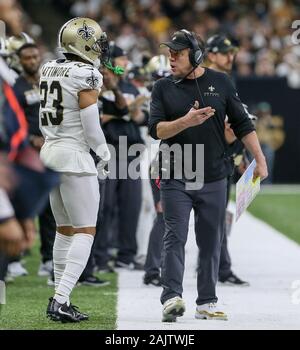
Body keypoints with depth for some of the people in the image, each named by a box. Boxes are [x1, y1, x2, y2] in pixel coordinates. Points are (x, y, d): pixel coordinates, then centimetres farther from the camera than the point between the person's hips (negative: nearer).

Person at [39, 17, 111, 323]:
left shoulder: (49, 71, 8)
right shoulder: (85, 76, -15)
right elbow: (91, 127, -15)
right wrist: (104, 152, 4)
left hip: (49, 152, 8)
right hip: (74, 157, -8)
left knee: (64, 229, 17)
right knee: (85, 232, -3)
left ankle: (59, 300, 18)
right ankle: (60, 300, -14)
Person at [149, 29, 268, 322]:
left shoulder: (220, 83, 4)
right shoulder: (163, 88, 3)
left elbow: (242, 124, 8)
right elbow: (156, 130, -8)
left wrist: (260, 160, 3)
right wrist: (186, 121, -24)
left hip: (213, 180, 1)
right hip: (176, 180, -1)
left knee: (211, 242, 5)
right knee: (175, 238, -10)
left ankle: (206, 303, 12)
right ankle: (172, 297, -16)